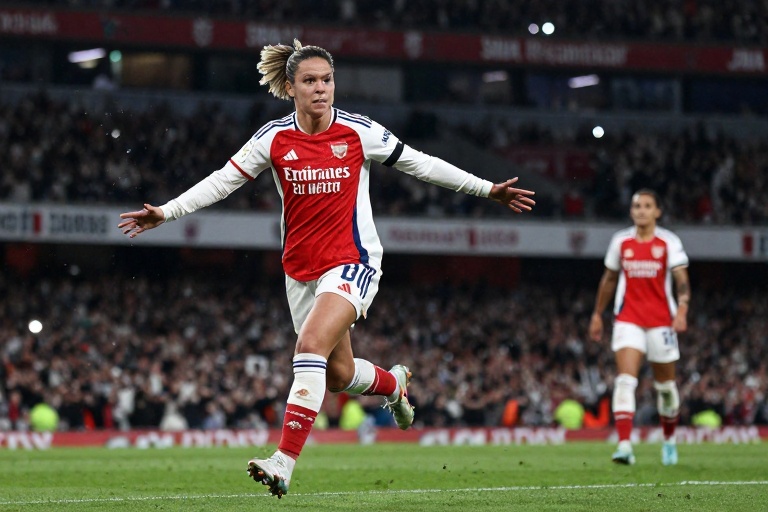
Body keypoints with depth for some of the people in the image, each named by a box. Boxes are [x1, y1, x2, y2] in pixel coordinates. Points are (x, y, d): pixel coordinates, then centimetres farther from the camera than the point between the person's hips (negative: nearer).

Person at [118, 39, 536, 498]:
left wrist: (488, 189, 4)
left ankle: (284, 463, -26)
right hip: (300, 268, 4)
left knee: (311, 346, -25)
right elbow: (222, 180, 5)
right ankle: (394, 383, 48)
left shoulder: (359, 132, -7)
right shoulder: (274, 138, -1)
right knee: (338, 374, 11)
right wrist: (166, 212, -3)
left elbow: (420, 164, 3)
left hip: (352, 262, -4)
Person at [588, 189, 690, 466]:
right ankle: (624, 445, -24)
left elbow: (682, 280, -9)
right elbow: (609, 279, 18)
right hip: (628, 320, 1)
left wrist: (682, 310, -25)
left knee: (665, 385, 10)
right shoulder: (620, 241, 6)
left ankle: (669, 440, 33)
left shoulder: (669, 242, -2)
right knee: (625, 380, -16)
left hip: (661, 321, -1)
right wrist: (597, 314, 19)